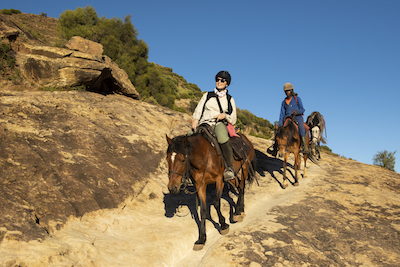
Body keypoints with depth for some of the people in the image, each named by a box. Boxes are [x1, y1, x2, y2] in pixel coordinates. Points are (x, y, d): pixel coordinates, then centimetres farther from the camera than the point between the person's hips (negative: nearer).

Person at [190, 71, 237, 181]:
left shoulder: (230, 100, 17)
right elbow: (198, 111, 11)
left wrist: (225, 115, -7)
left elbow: (233, 120, 15)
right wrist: (195, 119, -11)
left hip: (220, 124, -2)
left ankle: (230, 168, -27)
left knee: (223, 139, -38)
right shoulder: (207, 95, 20)